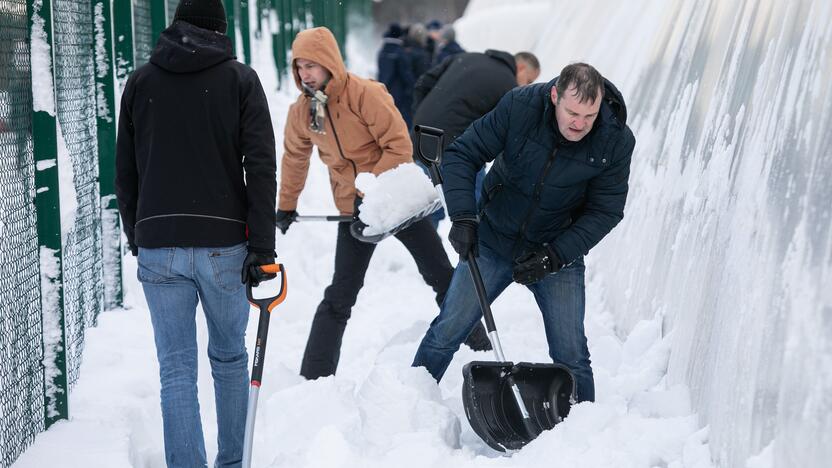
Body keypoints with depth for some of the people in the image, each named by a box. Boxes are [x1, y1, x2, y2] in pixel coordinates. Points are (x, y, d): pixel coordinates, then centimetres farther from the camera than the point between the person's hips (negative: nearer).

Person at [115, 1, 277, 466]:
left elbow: (125, 169, 12)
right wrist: (262, 246, -7)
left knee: (176, 369, 4)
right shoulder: (241, 79, 0)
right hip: (224, 243, -1)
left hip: (158, 247, 1)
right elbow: (261, 167, -7)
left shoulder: (141, 81, 7)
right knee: (229, 357, 15)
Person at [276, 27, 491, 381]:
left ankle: (478, 345, 25)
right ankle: (313, 378, 3)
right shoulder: (301, 112, -3)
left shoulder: (366, 94, -20)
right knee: (340, 296, -1)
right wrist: (286, 206, 23)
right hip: (354, 210, 3)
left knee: (443, 278, 7)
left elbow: (399, 146, -22)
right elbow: (295, 158, 14)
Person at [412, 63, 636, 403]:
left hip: (559, 251, 0)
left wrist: (555, 256, -22)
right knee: (446, 333, 5)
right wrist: (463, 217, -27)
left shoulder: (616, 141, -19)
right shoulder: (520, 105, -22)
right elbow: (461, 155, -15)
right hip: (492, 242, 1)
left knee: (571, 356, -5)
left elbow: (605, 211, -11)